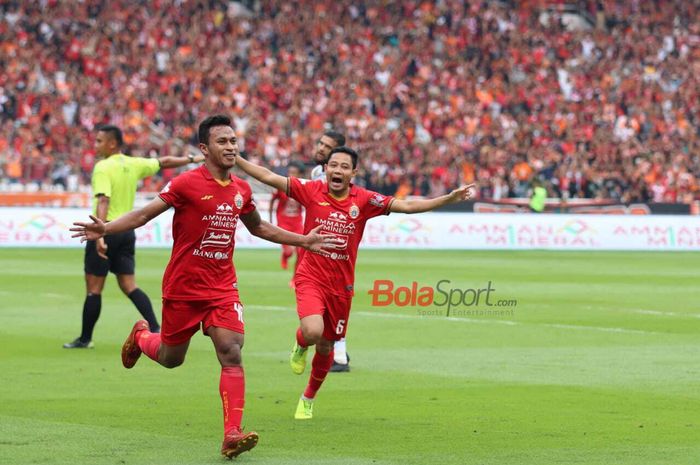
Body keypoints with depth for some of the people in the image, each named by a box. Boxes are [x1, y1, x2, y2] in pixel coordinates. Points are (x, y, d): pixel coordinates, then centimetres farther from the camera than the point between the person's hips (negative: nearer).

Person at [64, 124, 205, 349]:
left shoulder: (103, 168, -13)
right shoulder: (134, 165, 7)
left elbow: (103, 200, -25)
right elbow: (164, 162, 21)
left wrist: (100, 235, -33)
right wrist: (191, 159, 36)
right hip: (127, 232, 7)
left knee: (94, 288, 1)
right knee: (129, 285, 8)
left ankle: (85, 338, 7)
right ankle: (155, 328, -4)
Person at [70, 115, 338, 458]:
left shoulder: (241, 190, 5)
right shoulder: (187, 184, -13)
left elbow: (259, 228, 23)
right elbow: (145, 214, -14)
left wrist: (304, 241, 22)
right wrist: (105, 229, -29)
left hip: (222, 288, 4)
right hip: (182, 288, -3)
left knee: (231, 354, -14)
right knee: (171, 358, 12)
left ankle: (232, 435, -17)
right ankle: (140, 336, 48)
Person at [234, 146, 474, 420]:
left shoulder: (364, 200, -4)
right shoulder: (311, 191, -7)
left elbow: (408, 206, -4)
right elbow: (268, 177, -7)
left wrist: (448, 199, -12)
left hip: (341, 284, 2)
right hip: (311, 277, -2)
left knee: (326, 346, 13)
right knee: (313, 332, -27)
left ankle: (308, 399, 38)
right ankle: (300, 345, 14)